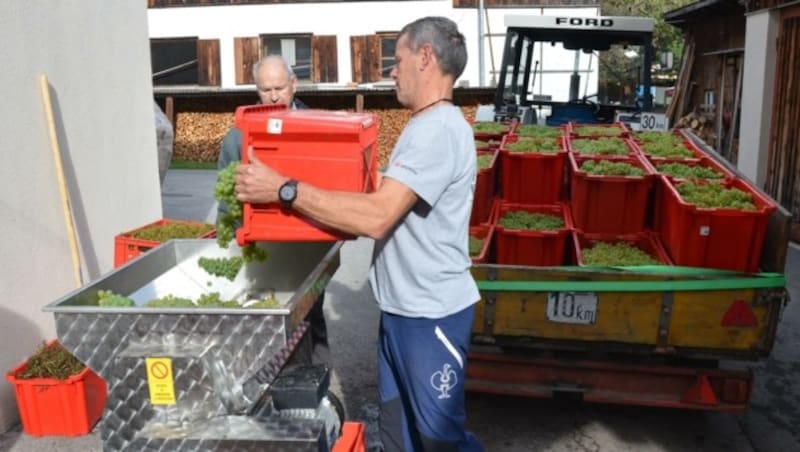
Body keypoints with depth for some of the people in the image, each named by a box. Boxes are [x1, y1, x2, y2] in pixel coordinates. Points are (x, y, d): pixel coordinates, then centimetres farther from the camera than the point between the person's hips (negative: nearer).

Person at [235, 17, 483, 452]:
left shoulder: (440, 130, -21)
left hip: (431, 314, -10)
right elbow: (388, 205, 16)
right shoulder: (426, 126, 13)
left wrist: (284, 189, -25)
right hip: (400, 307, 10)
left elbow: (376, 216, -29)